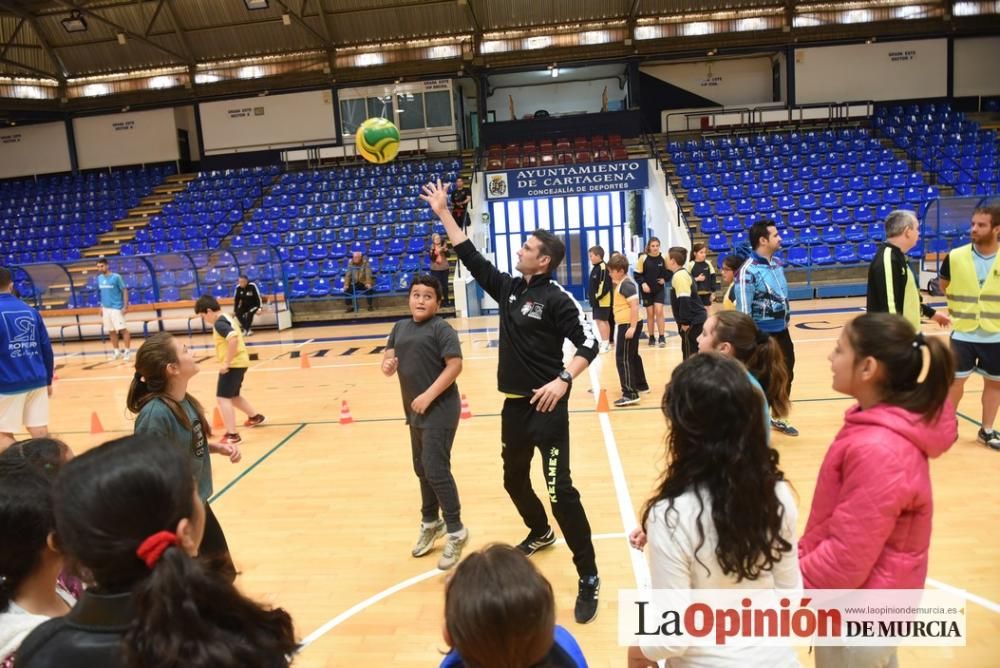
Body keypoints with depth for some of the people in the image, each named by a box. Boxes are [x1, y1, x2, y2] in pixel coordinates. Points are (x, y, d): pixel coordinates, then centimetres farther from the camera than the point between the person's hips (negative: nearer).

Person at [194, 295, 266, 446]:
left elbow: (233, 339, -33)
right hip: (239, 362, 10)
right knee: (233, 396, 25)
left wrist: (227, 362, -28)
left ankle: (232, 434, -13)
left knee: (223, 398, -10)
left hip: (233, 364, -10)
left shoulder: (219, 323, -17)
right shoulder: (227, 318, 14)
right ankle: (255, 417, 43)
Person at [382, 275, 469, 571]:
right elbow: (389, 356, 13)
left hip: (439, 411, -8)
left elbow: (455, 365, -19)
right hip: (414, 411, 8)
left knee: (436, 470, -7)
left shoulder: (442, 329, -13)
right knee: (422, 470, 18)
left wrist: (428, 396, -22)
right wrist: (387, 364, -11)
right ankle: (430, 523, 36)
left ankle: (456, 531, 9)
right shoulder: (400, 328, 9)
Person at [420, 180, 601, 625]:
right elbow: (471, 257, 13)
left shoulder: (556, 299, -12)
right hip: (514, 405, 8)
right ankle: (540, 533, 50)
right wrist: (444, 214, 14)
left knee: (560, 490, -8)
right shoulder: (507, 288, 7)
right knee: (514, 479, 22)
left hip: (546, 407, -8)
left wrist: (563, 380, -28)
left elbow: (588, 344, -14)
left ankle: (588, 578, 5)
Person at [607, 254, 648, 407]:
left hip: (628, 325, -11)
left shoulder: (626, 285, -18)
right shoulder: (624, 283, 13)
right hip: (628, 325, 11)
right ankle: (641, 385, 38)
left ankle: (630, 394, -10)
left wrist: (632, 327, -26)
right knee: (632, 356, 23)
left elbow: (634, 306, -25)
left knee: (623, 359, -9)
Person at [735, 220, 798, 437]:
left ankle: (777, 417, 39)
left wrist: (786, 322, 19)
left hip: (782, 332, 8)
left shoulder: (777, 264, 6)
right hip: (762, 335, -8)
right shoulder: (748, 271, -20)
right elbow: (743, 310, -21)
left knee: (786, 375, 19)